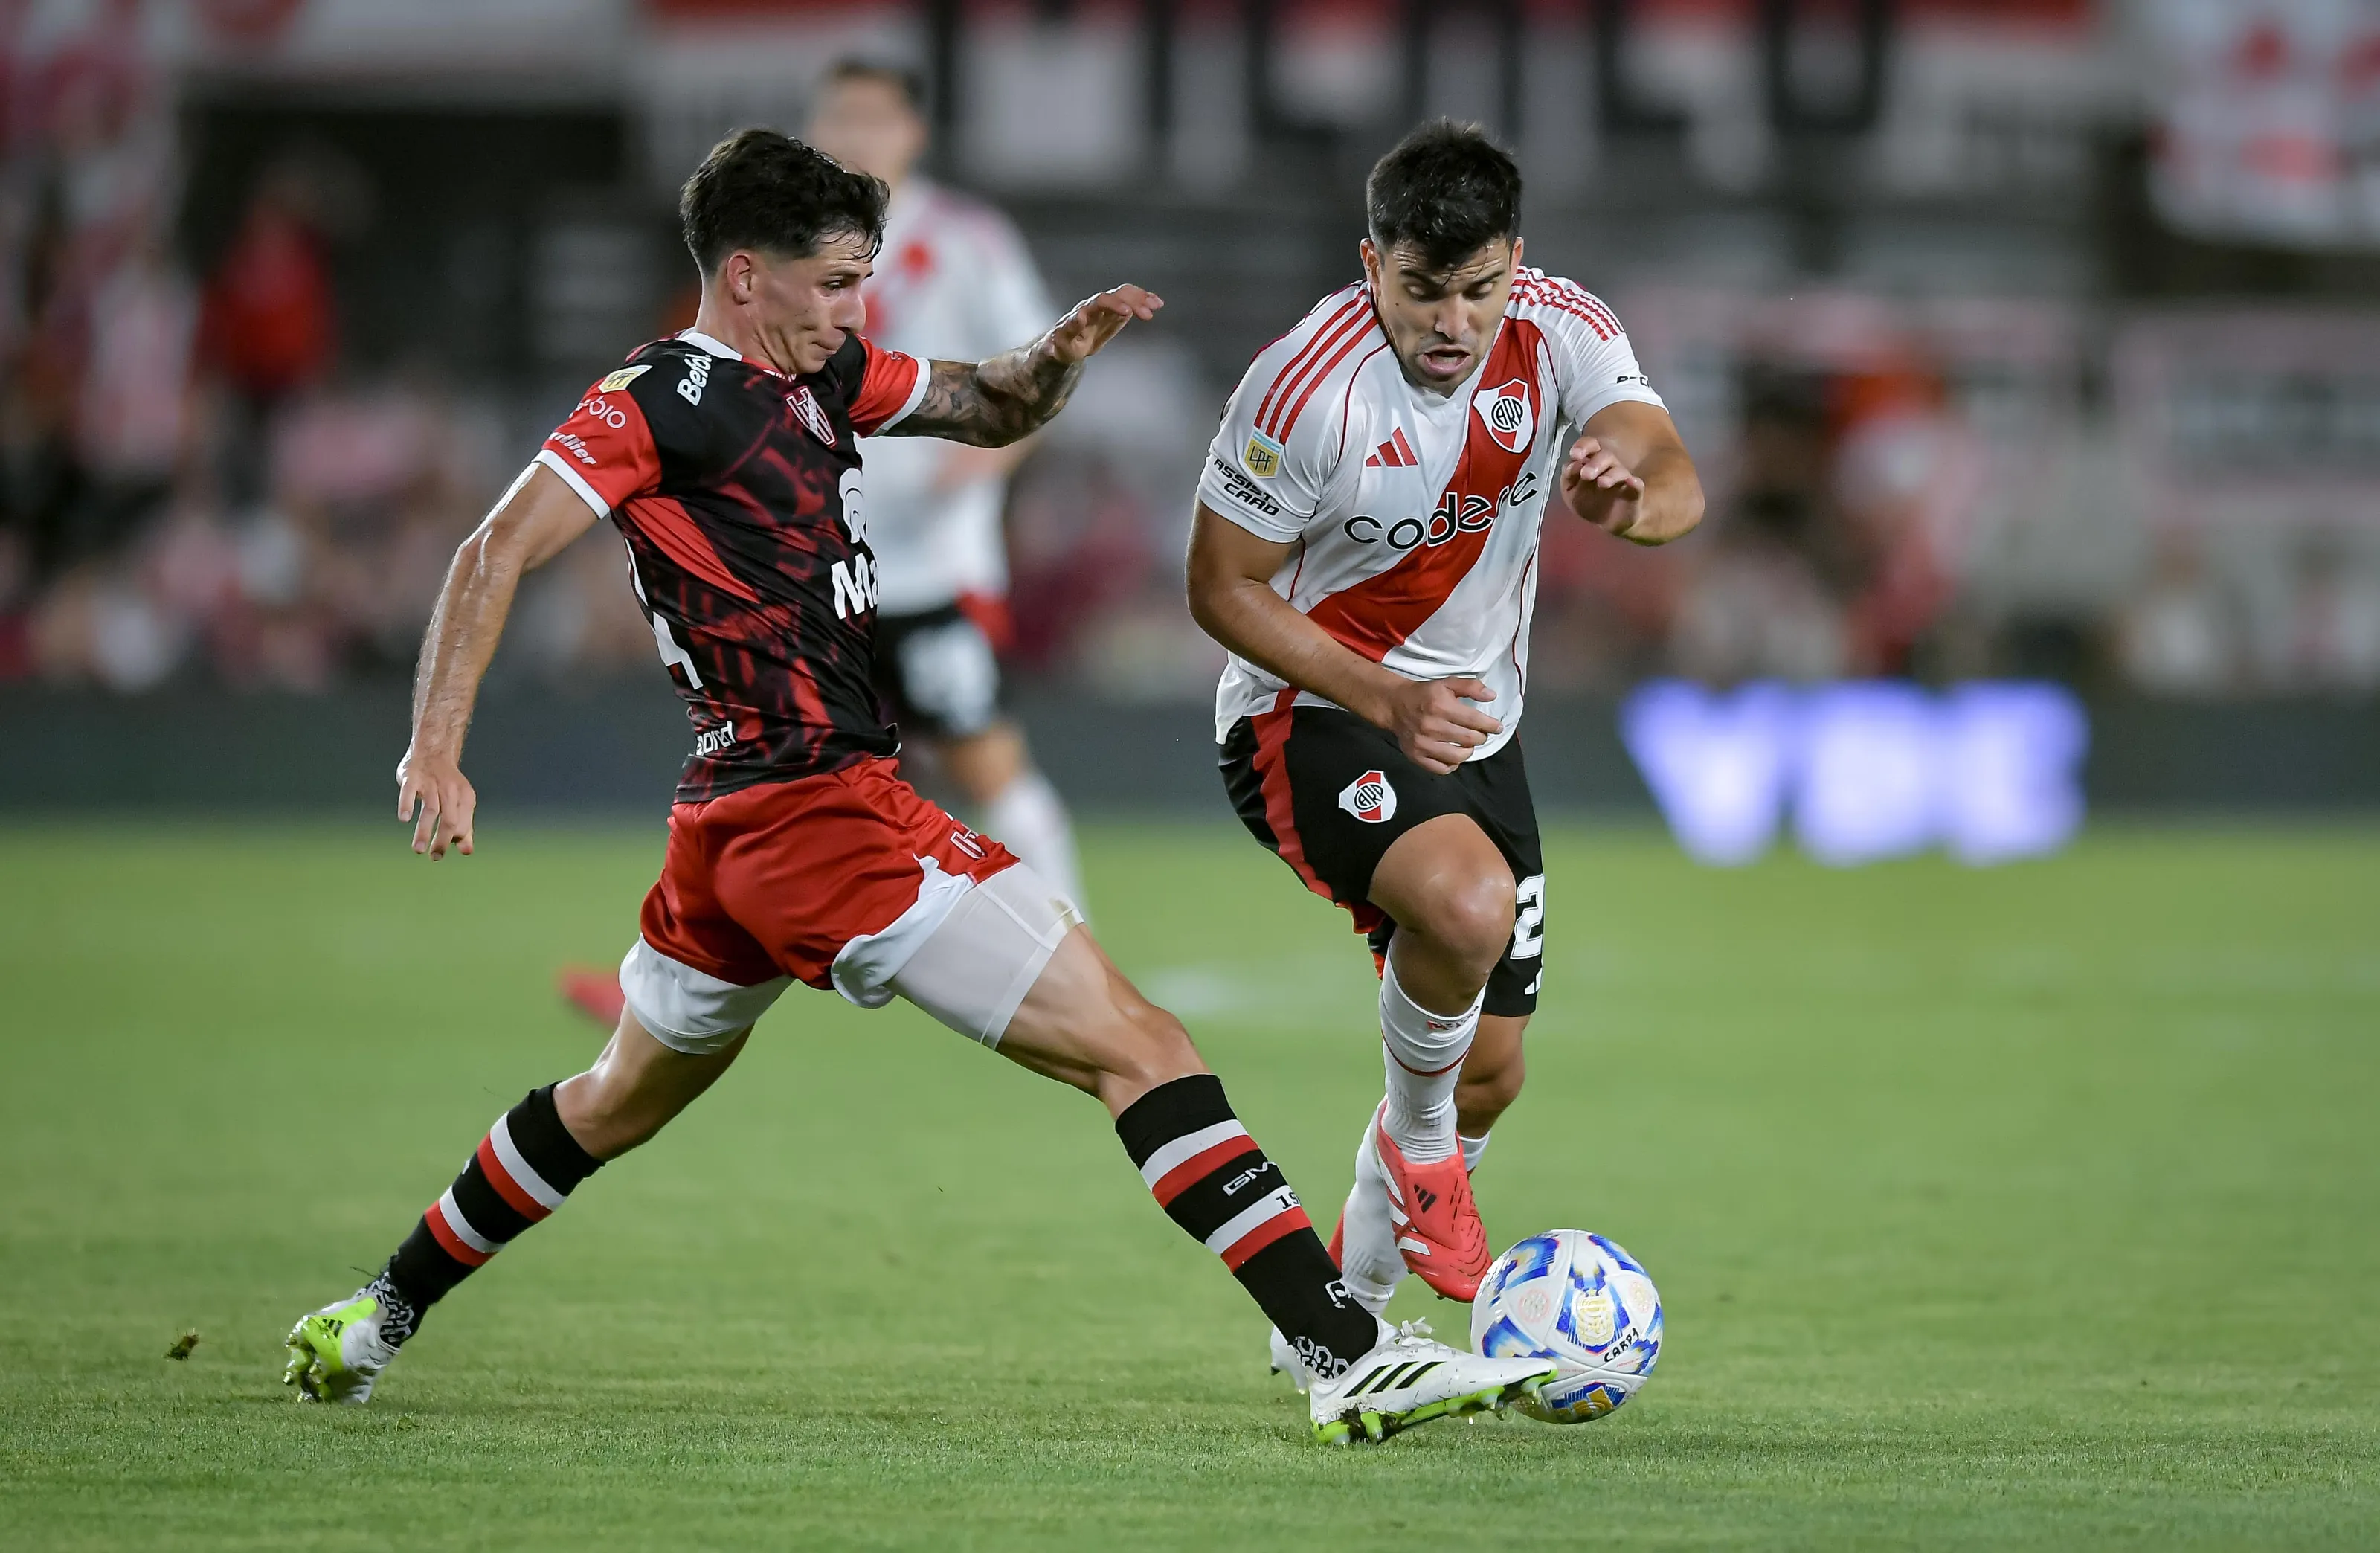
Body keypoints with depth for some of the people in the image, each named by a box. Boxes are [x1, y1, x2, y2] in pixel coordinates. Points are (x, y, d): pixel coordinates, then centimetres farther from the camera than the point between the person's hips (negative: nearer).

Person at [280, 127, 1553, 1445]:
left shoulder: (821, 375, 14)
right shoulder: (660, 400, -12)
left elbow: (988, 411, 25)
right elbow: (499, 553, -17)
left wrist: (1063, 351, 2)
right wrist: (435, 752, -26)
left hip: (739, 820, 11)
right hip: (819, 811, -11)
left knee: (619, 1102, 29)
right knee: (1136, 1047, -13)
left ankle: (376, 1321, 41)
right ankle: (1349, 1357, -18)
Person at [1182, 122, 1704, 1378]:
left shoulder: (1563, 333, -10)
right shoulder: (1307, 387, -24)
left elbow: (1679, 486, -21)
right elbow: (1222, 587, -15)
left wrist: (1630, 500, -46)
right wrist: (1387, 702, -24)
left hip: (1474, 726, 6)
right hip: (1307, 717, -6)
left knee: (1487, 1070, 10)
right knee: (1467, 903, -35)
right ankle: (1416, 1140, -5)